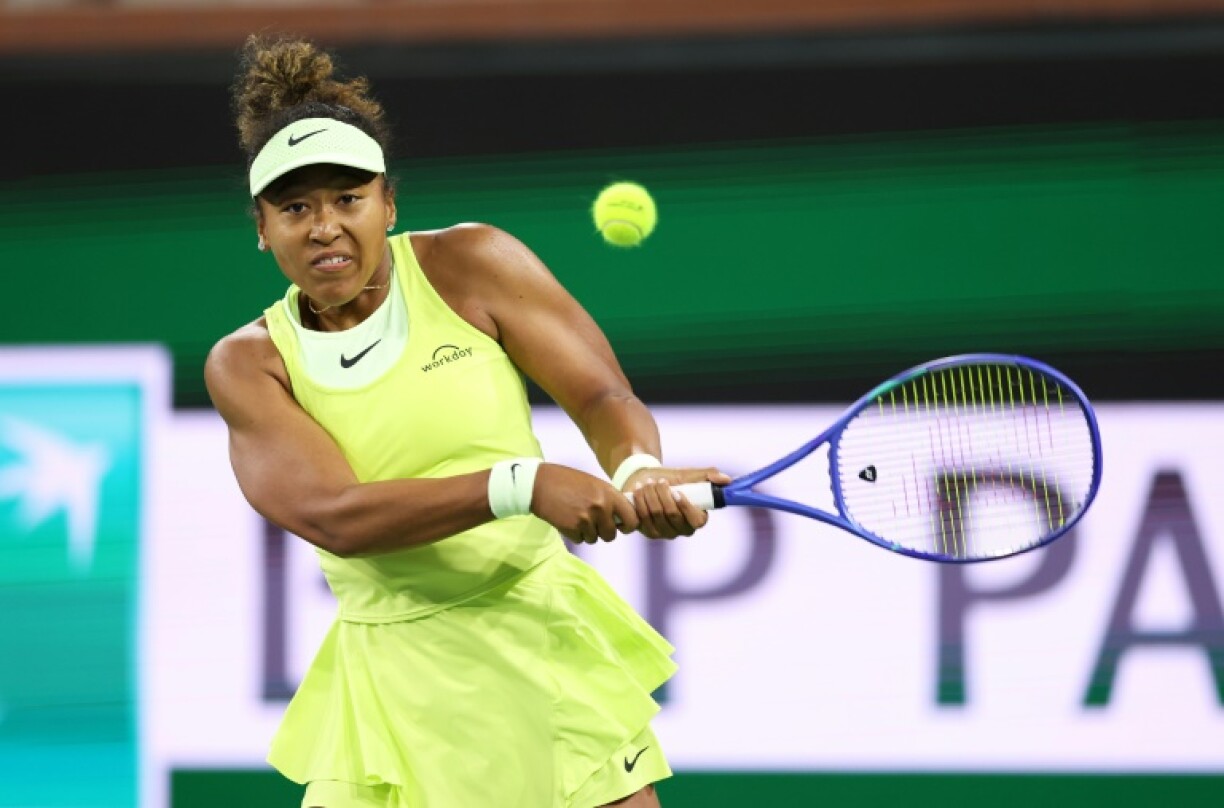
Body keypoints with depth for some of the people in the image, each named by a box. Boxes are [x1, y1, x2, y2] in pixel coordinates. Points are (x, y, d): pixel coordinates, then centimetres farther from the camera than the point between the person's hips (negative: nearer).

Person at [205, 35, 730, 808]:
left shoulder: (469, 265, -2)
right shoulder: (248, 366, -3)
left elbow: (604, 397, -4)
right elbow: (333, 515, -18)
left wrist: (639, 470, -29)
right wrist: (521, 485, -30)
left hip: (543, 633, 0)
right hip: (397, 680, 0)